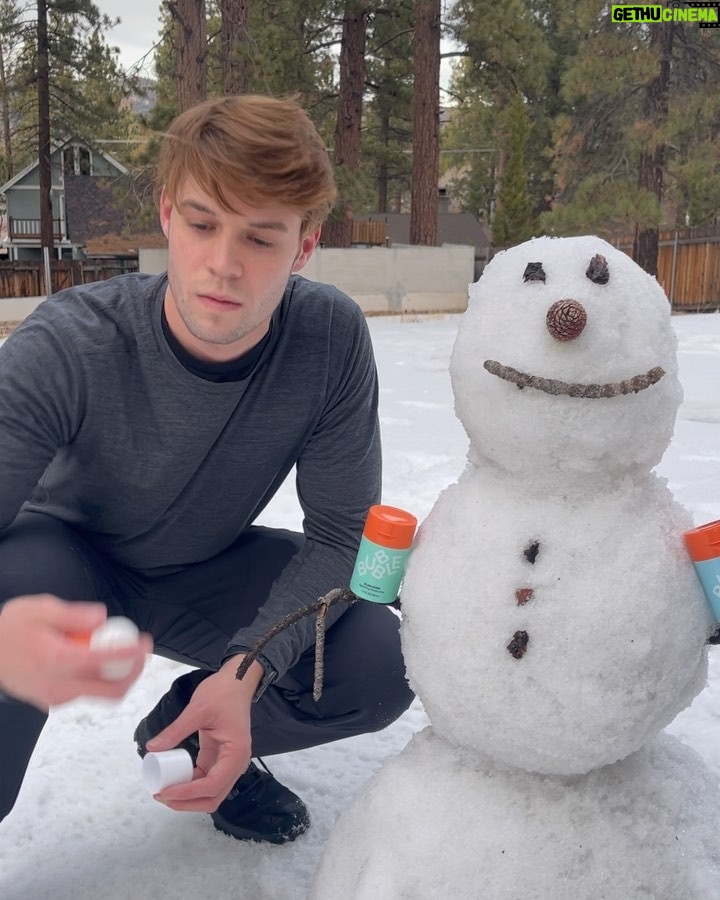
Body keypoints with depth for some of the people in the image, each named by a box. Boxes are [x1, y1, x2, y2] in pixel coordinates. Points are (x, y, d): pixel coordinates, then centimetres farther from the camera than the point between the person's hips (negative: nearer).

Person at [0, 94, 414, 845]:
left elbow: (339, 532, -17)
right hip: (67, 551, -2)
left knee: (380, 665, -18)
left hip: (205, 570, 3)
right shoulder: (65, 347, -30)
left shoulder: (331, 338, -24)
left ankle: (192, 735, 11)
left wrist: (247, 667, -33)